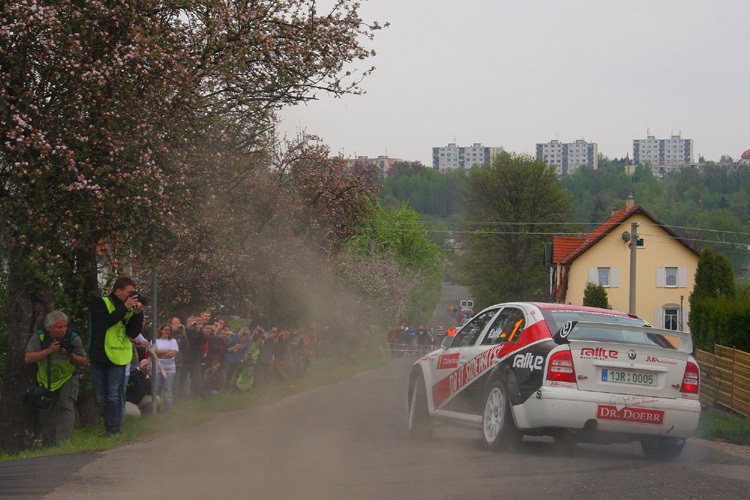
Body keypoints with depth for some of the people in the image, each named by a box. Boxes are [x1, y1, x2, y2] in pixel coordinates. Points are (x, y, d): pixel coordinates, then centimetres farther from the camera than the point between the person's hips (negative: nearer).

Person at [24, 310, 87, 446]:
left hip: (68, 379, -2)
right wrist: (49, 350, -27)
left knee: (66, 407, -21)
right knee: (46, 415, 6)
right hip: (46, 380, 2)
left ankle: (62, 443, -28)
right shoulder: (39, 337, -11)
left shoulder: (73, 338, -12)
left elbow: (83, 362, -5)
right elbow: (28, 358, -19)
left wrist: (70, 355, -26)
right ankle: (49, 444, 21)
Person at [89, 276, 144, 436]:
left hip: (119, 358, 1)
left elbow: (133, 333, 3)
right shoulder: (100, 303, -1)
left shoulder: (129, 308, 9)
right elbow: (103, 323, -18)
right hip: (99, 356, -1)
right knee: (101, 398, 5)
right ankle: (108, 428, 16)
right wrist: (124, 308, -18)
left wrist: (137, 314, -10)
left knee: (115, 396, -8)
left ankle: (113, 431, -6)